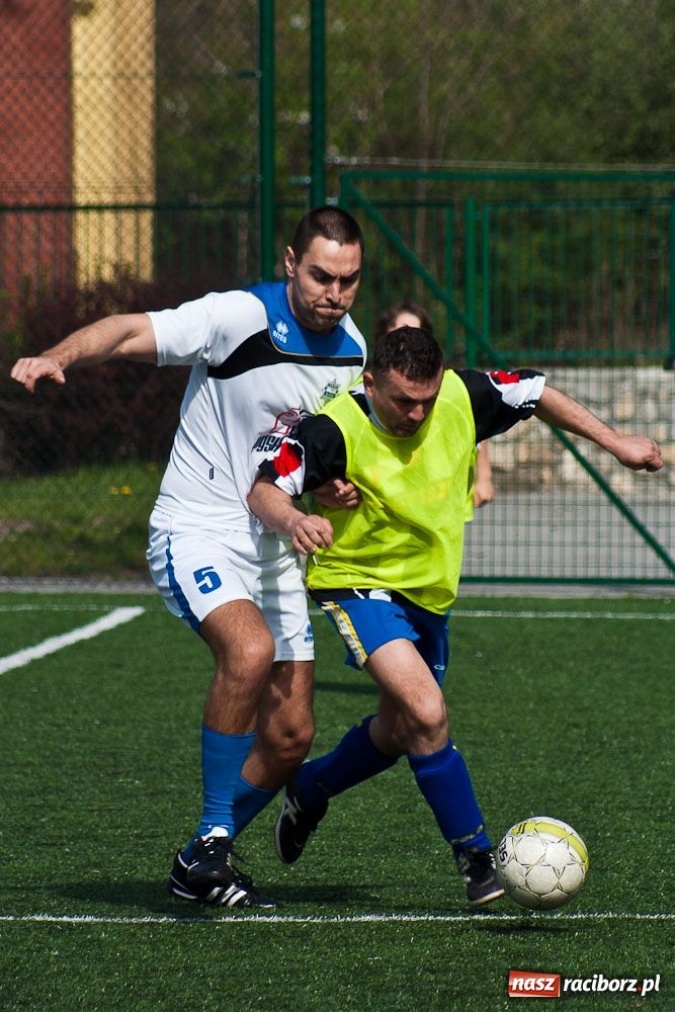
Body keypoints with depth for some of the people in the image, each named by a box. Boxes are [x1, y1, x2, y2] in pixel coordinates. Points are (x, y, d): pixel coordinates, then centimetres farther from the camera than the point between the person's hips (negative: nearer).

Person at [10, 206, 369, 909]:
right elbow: (130, 334, -24)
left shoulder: (349, 348, 4)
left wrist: (337, 483, -3)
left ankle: (200, 868, 22)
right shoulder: (240, 317, -17)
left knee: (289, 735, 4)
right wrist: (59, 357, -44)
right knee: (250, 650, -34)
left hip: (273, 547, 7)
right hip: (197, 534, -7)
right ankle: (211, 843, -23)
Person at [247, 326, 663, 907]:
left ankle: (309, 791, 48)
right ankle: (478, 860, -15)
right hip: (359, 582, -6)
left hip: (430, 591, 6)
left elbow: (536, 394, 3)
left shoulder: (462, 397, -14)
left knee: (400, 734, 20)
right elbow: (264, 489, -28)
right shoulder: (338, 430, -26)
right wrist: (294, 522, -50)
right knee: (427, 713, -26)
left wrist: (616, 444, 5)